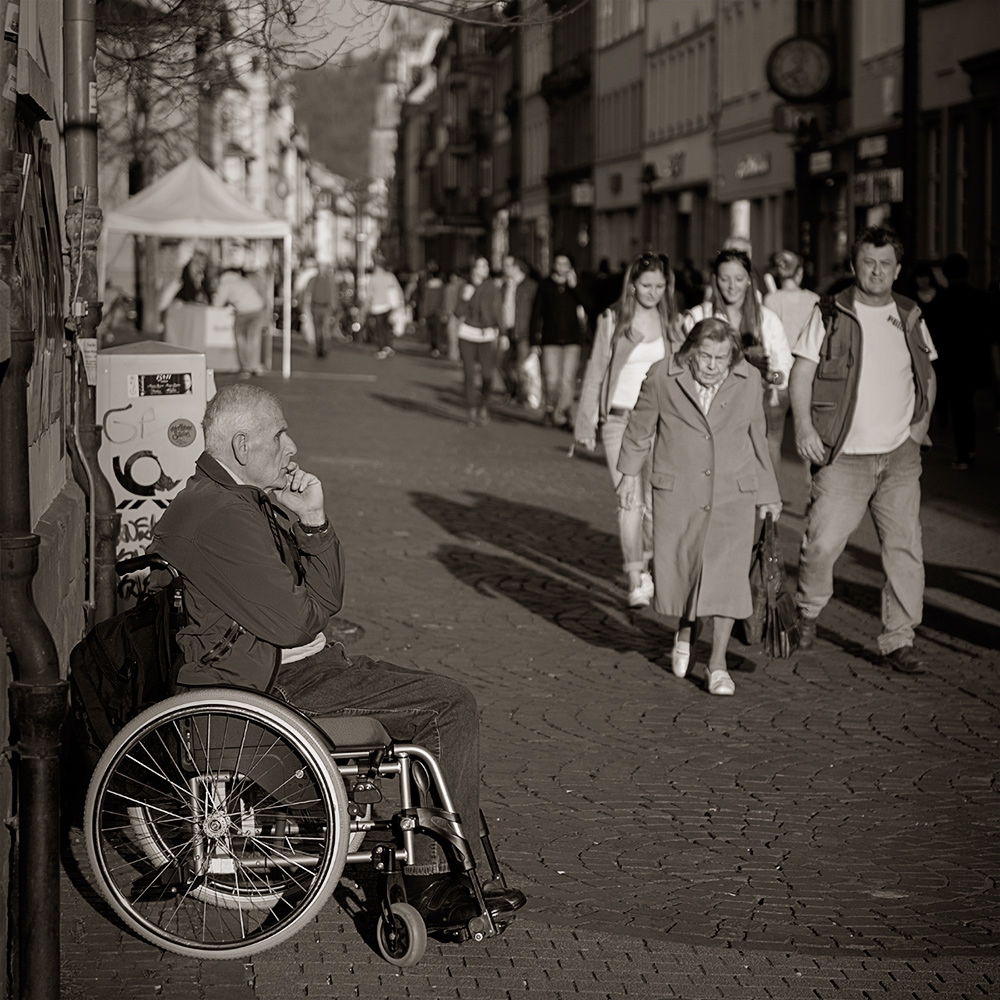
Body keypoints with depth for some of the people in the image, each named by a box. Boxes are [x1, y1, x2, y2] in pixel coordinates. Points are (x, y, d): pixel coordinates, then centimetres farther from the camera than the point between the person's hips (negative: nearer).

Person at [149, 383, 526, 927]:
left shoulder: (253, 501, 14)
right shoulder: (222, 516, -19)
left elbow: (327, 599, 9)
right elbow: (296, 621, -21)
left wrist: (313, 523, -5)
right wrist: (313, 600, 1)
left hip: (300, 665, 11)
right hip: (276, 688, -11)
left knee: (447, 704, 11)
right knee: (451, 708, -12)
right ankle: (431, 882, -5)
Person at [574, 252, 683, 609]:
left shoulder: (671, 323, 8)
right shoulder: (612, 321, 2)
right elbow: (595, 371, 5)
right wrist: (586, 422, 4)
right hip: (619, 420, -1)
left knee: (656, 503, -5)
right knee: (630, 502, -7)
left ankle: (651, 567, 18)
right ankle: (635, 580, 0)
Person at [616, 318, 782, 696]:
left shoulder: (748, 382, -2)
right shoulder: (662, 377, -7)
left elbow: (757, 439, 10)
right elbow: (641, 426, 8)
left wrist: (767, 494, 16)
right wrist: (629, 474, 14)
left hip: (733, 494, 0)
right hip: (677, 493, 0)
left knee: (726, 574, -7)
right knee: (677, 571, 5)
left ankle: (717, 662, 2)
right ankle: (686, 630, 38)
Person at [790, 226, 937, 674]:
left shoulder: (910, 317, 9)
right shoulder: (830, 314, -2)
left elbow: (928, 375, 22)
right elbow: (801, 373, -3)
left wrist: (922, 419, 7)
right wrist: (804, 426, -14)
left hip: (900, 455, 3)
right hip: (844, 456, -3)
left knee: (904, 547, -1)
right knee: (822, 541, -9)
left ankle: (898, 640, 8)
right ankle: (807, 613, 18)